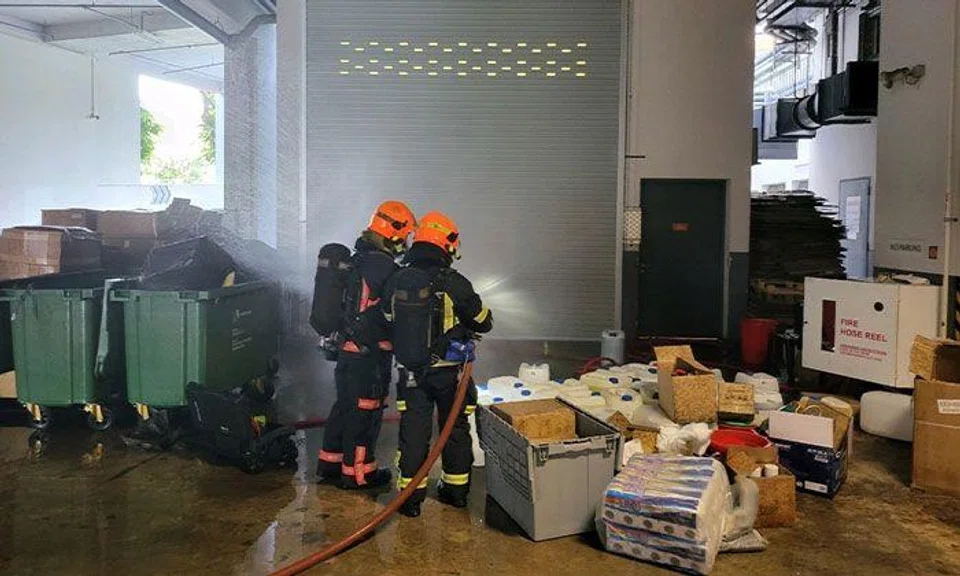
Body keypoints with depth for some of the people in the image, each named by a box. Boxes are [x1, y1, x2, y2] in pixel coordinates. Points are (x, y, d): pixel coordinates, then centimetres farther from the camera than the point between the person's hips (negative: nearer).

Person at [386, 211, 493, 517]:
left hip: (412, 373, 2)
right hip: (450, 371, -1)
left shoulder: (397, 283, -4)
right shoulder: (455, 284, -14)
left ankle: (411, 496, 12)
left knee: (413, 431, 8)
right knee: (456, 429, 15)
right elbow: (484, 322, -5)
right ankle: (456, 489, 28)